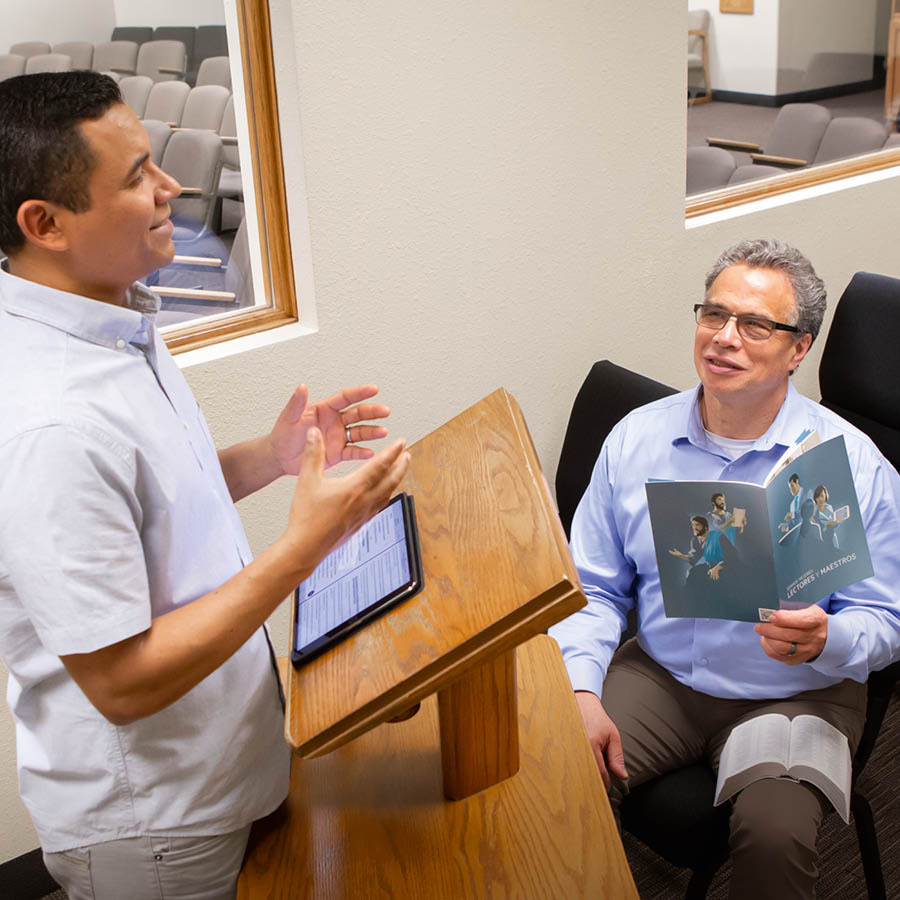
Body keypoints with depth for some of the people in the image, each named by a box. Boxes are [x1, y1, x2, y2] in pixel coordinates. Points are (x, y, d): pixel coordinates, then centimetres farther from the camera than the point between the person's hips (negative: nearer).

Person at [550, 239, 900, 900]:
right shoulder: (636, 438, 1)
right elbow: (592, 589, 4)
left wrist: (825, 641, -27)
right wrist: (582, 690, -12)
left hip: (795, 694, -2)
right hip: (658, 674, 3)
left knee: (774, 833, -29)